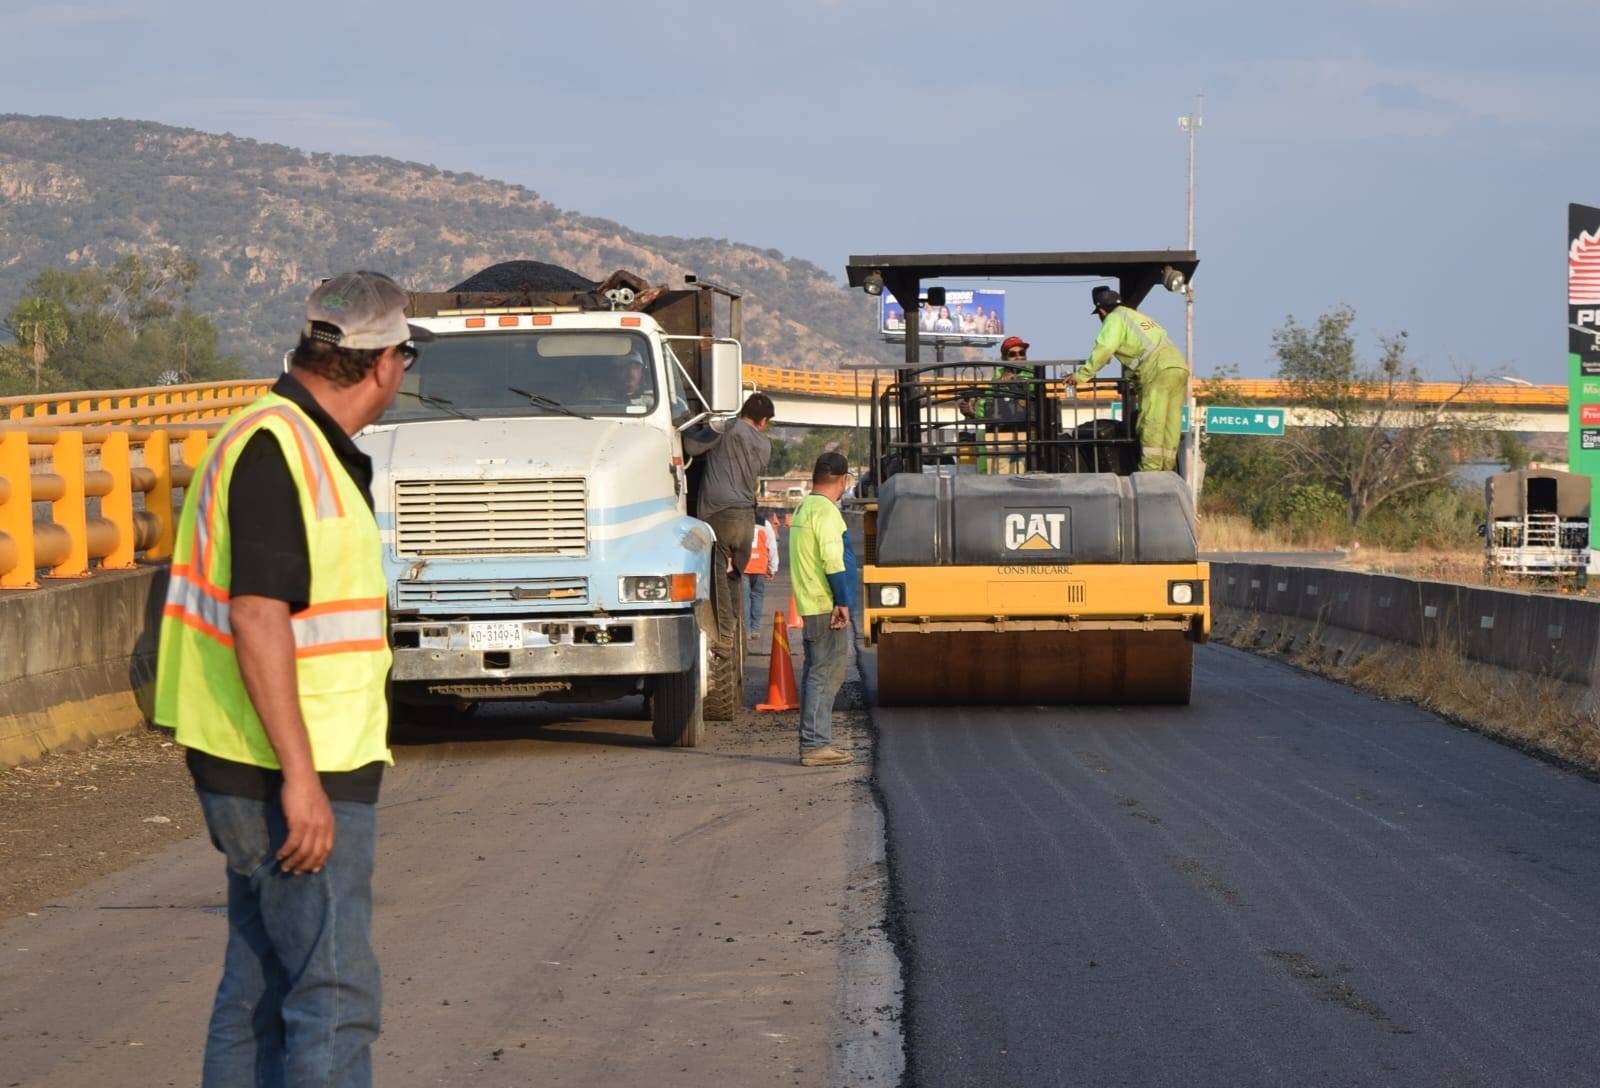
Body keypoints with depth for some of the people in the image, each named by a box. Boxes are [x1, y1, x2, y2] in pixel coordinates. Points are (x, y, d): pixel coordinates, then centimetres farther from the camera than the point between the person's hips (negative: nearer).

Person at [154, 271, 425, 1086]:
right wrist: (301, 778, -26)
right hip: (293, 777, -10)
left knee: (261, 987, 14)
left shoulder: (303, 445, 16)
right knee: (333, 996, -9)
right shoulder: (277, 449, -17)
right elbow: (257, 617, -24)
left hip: (280, 774, 10)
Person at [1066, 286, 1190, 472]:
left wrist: (1081, 375, -3)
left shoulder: (1115, 318, 4)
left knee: (1151, 423, -11)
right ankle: (1167, 470, 5)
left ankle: (1150, 472, -17)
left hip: (1159, 370, -9)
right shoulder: (1136, 316, 31)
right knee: (1170, 426, 7)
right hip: (1180, 367, 9)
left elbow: (1104, 350, -8)